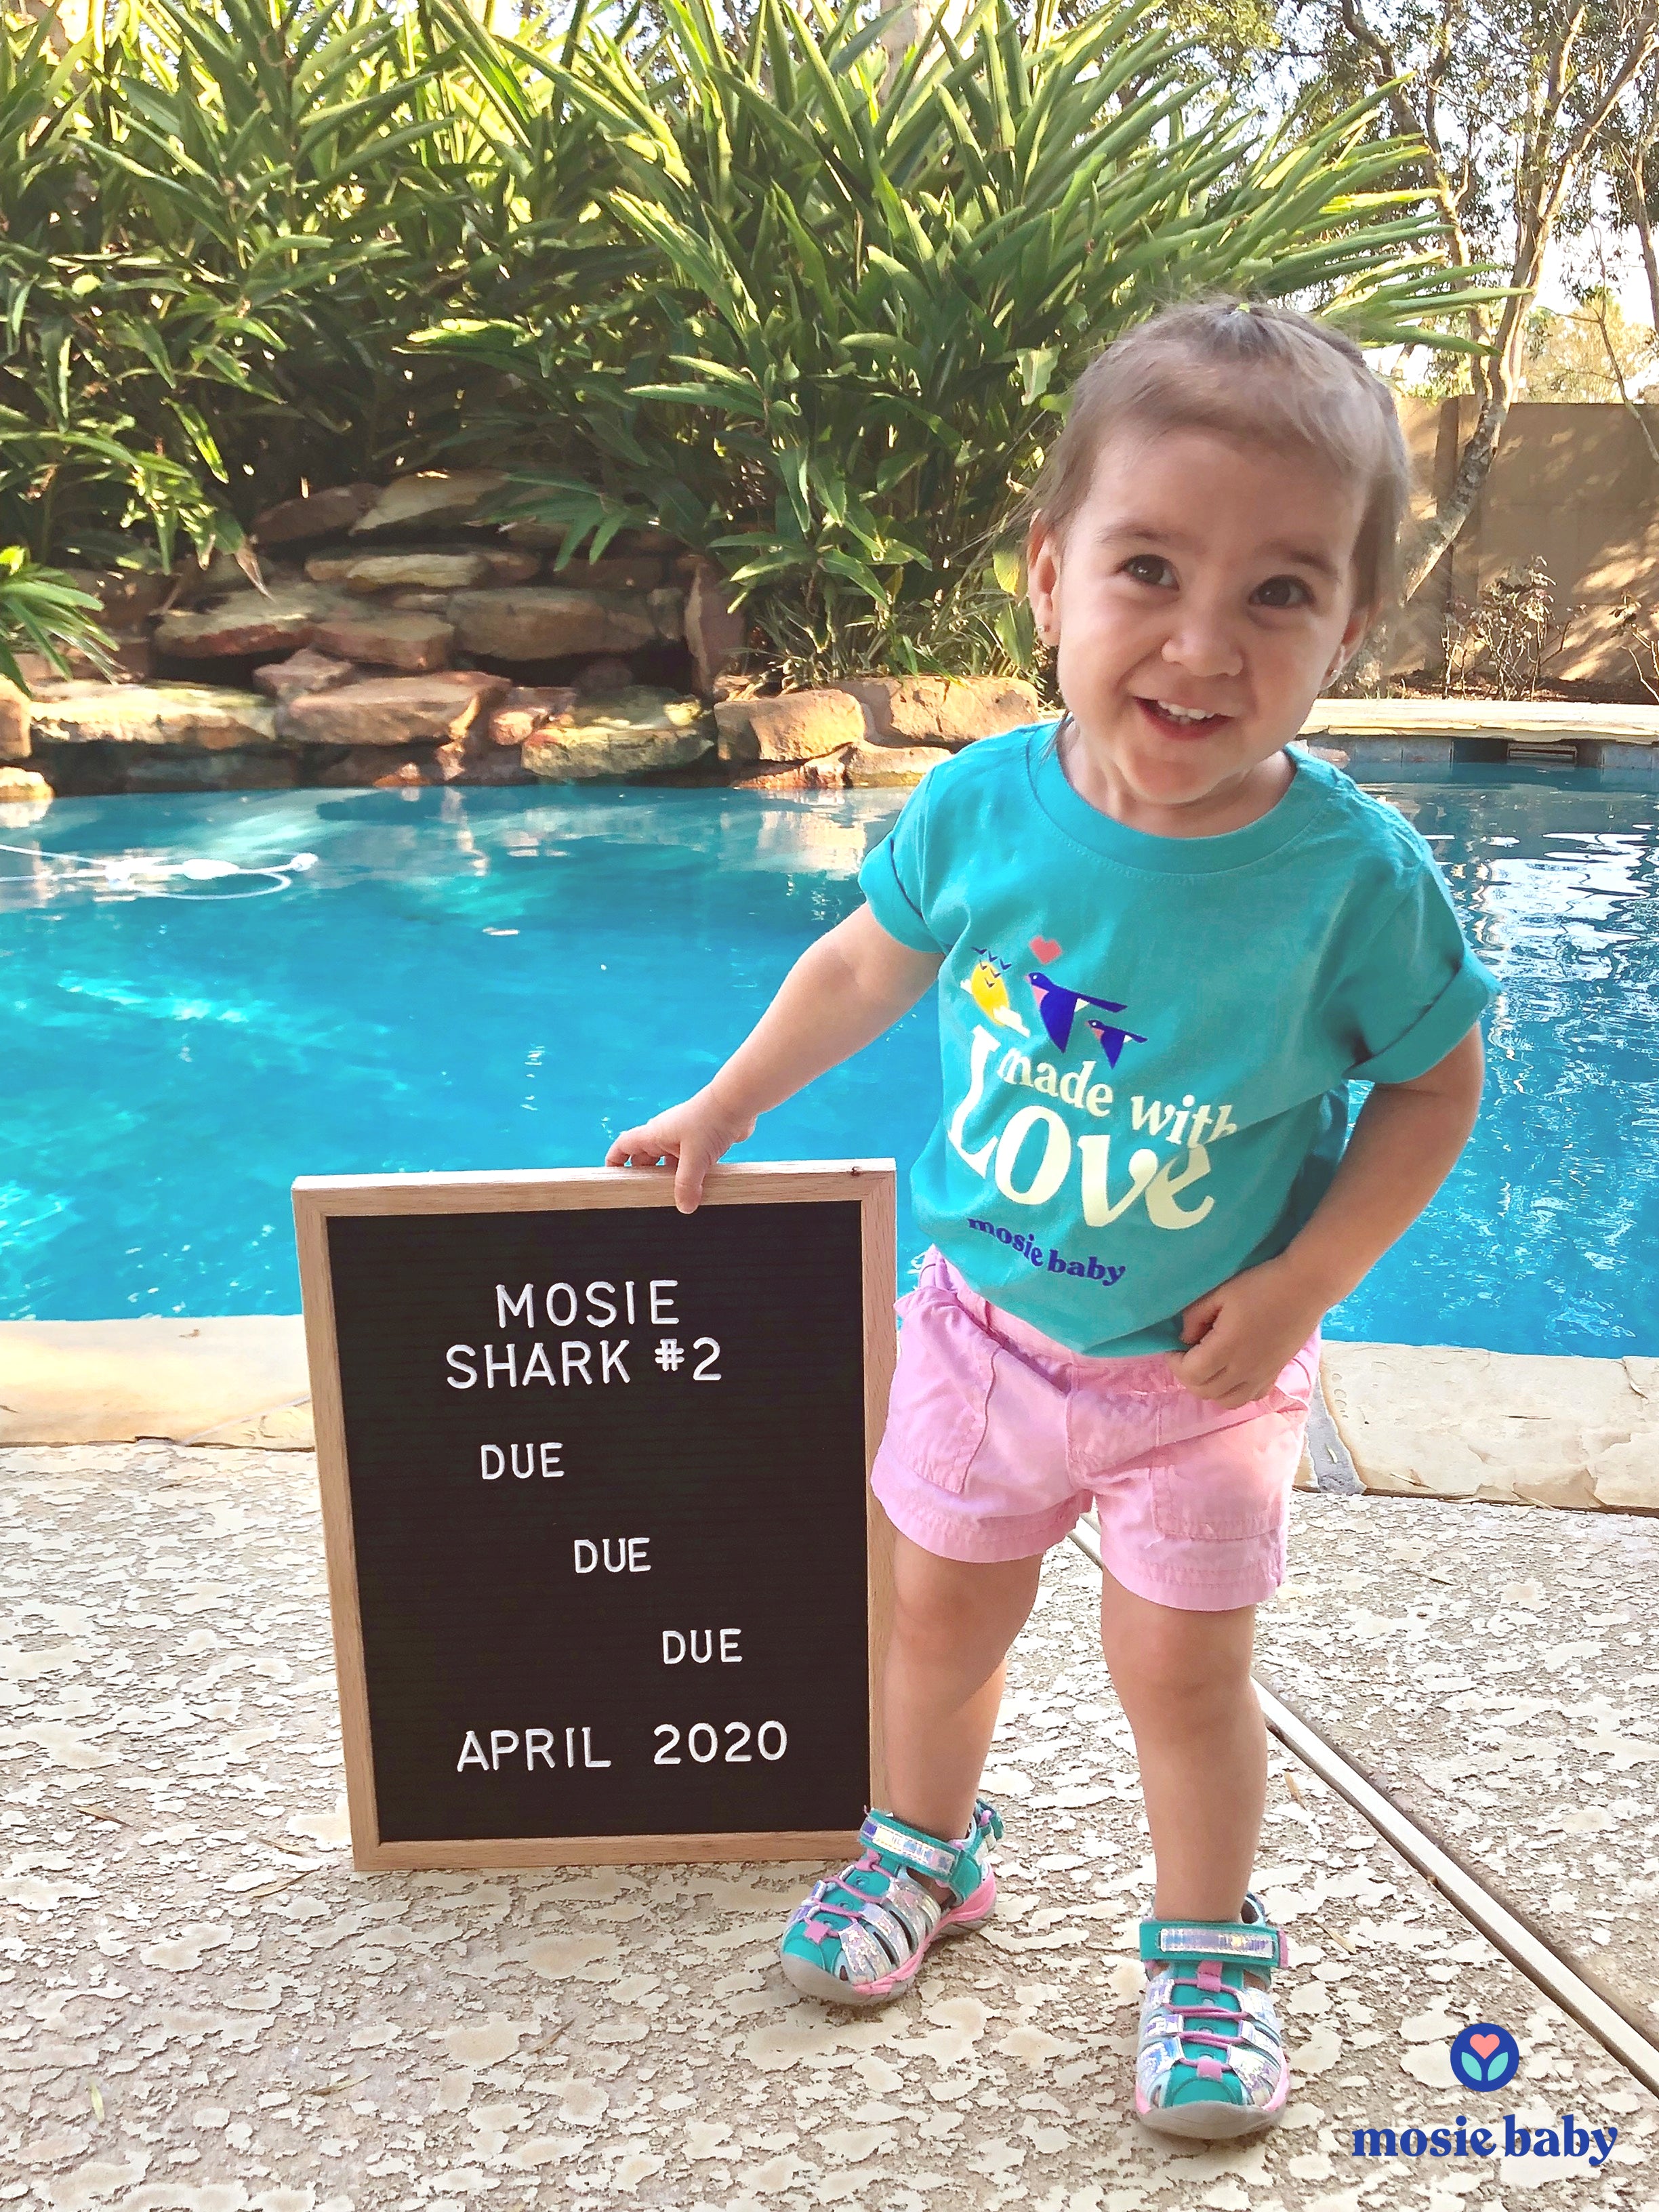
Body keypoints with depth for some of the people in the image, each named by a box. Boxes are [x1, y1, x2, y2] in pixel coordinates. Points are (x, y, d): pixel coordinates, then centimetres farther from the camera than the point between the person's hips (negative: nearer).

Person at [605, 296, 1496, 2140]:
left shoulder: (1351, 870, -23)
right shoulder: (982, 803, -16)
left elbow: (1434, 1084, -8)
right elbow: (867, 965, 3)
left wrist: (1303, 1281, -17)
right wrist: (721, 1111, 10)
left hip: (1201, 1364, -2)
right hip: (981, 1316, 3)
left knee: (1181, 1668, 10)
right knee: (940, 1617, 18)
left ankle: (1208, 1946, 37)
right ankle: (927, 1849, 46)